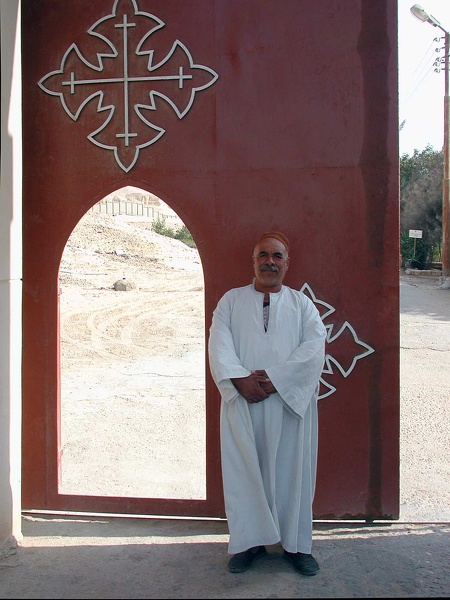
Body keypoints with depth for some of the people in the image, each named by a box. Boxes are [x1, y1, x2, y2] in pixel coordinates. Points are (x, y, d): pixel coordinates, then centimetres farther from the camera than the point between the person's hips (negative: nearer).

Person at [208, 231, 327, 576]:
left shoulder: (302, 304, 11)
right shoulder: (231, 300, 11)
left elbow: (314, 349, -4)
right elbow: (219, 345, -1)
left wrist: (274, 377, -15)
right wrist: (240, 379, -18)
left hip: (291, 401, 0)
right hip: (242, 403, 0)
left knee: (292, 470, 5)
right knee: (244, 470, 4)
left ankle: (297, 544, 20)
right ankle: (250, 541, 19)